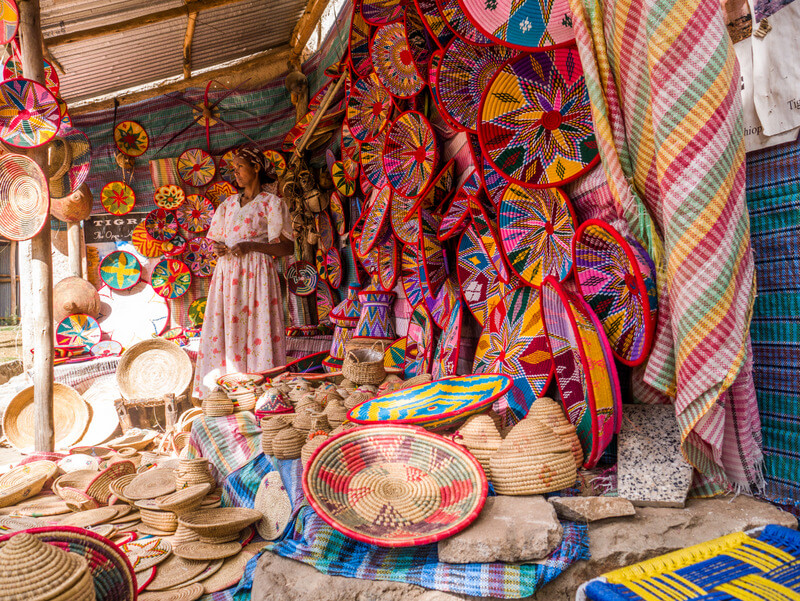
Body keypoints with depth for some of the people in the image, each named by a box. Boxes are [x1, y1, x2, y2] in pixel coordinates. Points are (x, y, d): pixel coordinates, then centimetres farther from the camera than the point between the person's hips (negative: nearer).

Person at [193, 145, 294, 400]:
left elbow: (287, 247, -6)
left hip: (256, 272, -5)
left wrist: (251, 246, -16)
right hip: (227, 273, 5)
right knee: (224, 329, 1)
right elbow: (218, 241, 24)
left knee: (257, 328, -9)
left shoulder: (272, 203, 2)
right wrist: (219, 248, 0)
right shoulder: (228, 204, 19)